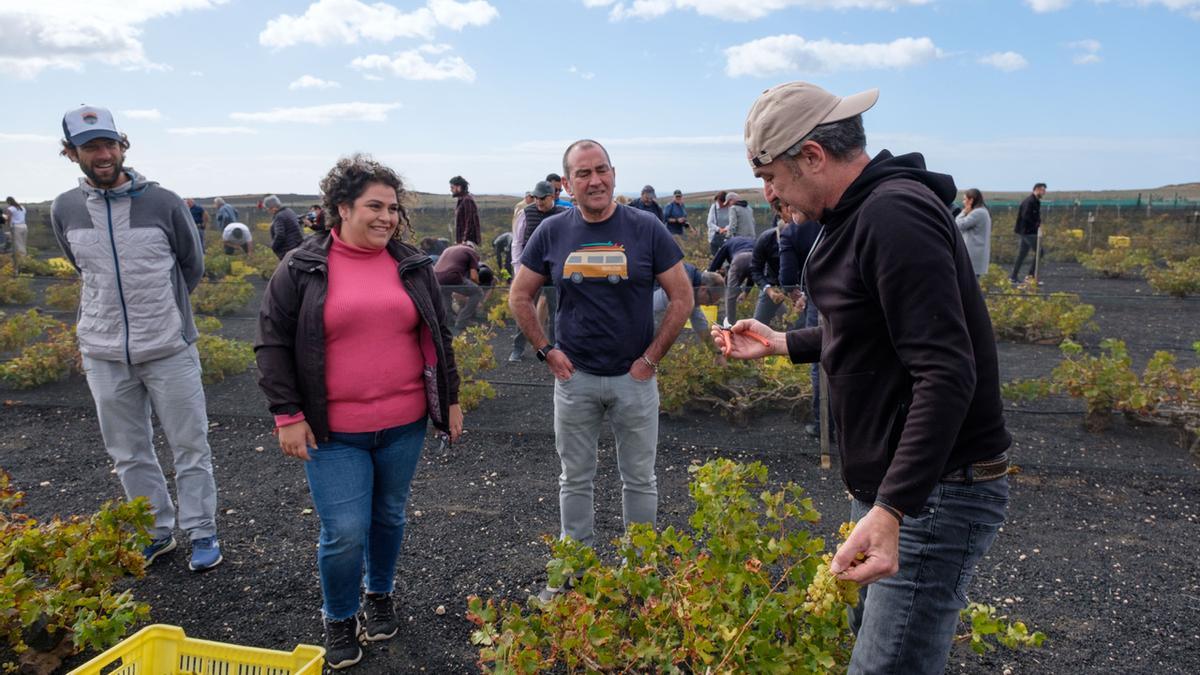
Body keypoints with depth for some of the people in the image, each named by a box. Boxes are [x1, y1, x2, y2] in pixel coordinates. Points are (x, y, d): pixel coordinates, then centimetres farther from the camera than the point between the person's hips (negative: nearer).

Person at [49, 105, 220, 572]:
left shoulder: (163, 202, -9)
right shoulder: (64, 210, -1)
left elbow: (192, 266, 5)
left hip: (169, 349, -3)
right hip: (104, 355, 3)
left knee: (190, 447, 6)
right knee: (128, 454, 14)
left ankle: (201, 533, 20)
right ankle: (156, 533, 30)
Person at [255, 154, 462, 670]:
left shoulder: (413, 266, 5)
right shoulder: (301, 268, -4)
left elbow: (437, 337, 12)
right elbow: (273, 344, -3)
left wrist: (450, 399, 11)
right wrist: (287, 415, -8)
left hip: (404, 424, 3)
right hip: (333, 432, -3)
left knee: (389, 517, 17)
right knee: (344, 532, -2)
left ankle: (380, 594, 42)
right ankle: (339, 619, 25)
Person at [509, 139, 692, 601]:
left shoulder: (646, 229, -7)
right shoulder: (553, 232, -1)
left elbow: (682, 297, -4)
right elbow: (519, 296, 8)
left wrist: (652, 357, -7)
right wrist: (546, 351, 0)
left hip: (634, 377, -1)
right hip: (574, 377, 2)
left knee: (639, 478, 11)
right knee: (575, 479, 14)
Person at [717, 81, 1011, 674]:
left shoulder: (895, 213, -21)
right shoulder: (863, 214, 12)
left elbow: (946, 374, -28)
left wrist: (890, 510, -33)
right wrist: (779, 343, 24)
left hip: (934, 492, -11)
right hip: (893, 485, 11)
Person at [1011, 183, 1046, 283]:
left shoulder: (1036, 202, 17)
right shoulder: (1029, 201, -15)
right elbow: (1025, 216, -24)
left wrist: (1038, 224, 3)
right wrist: (1036, 225, -17)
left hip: (1027, 232, 10)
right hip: (1028, 232, -10)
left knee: (1022, 254, 11)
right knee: (1039, 251, -8)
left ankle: (1014, 276, 14)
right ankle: (1031, 275, -4)